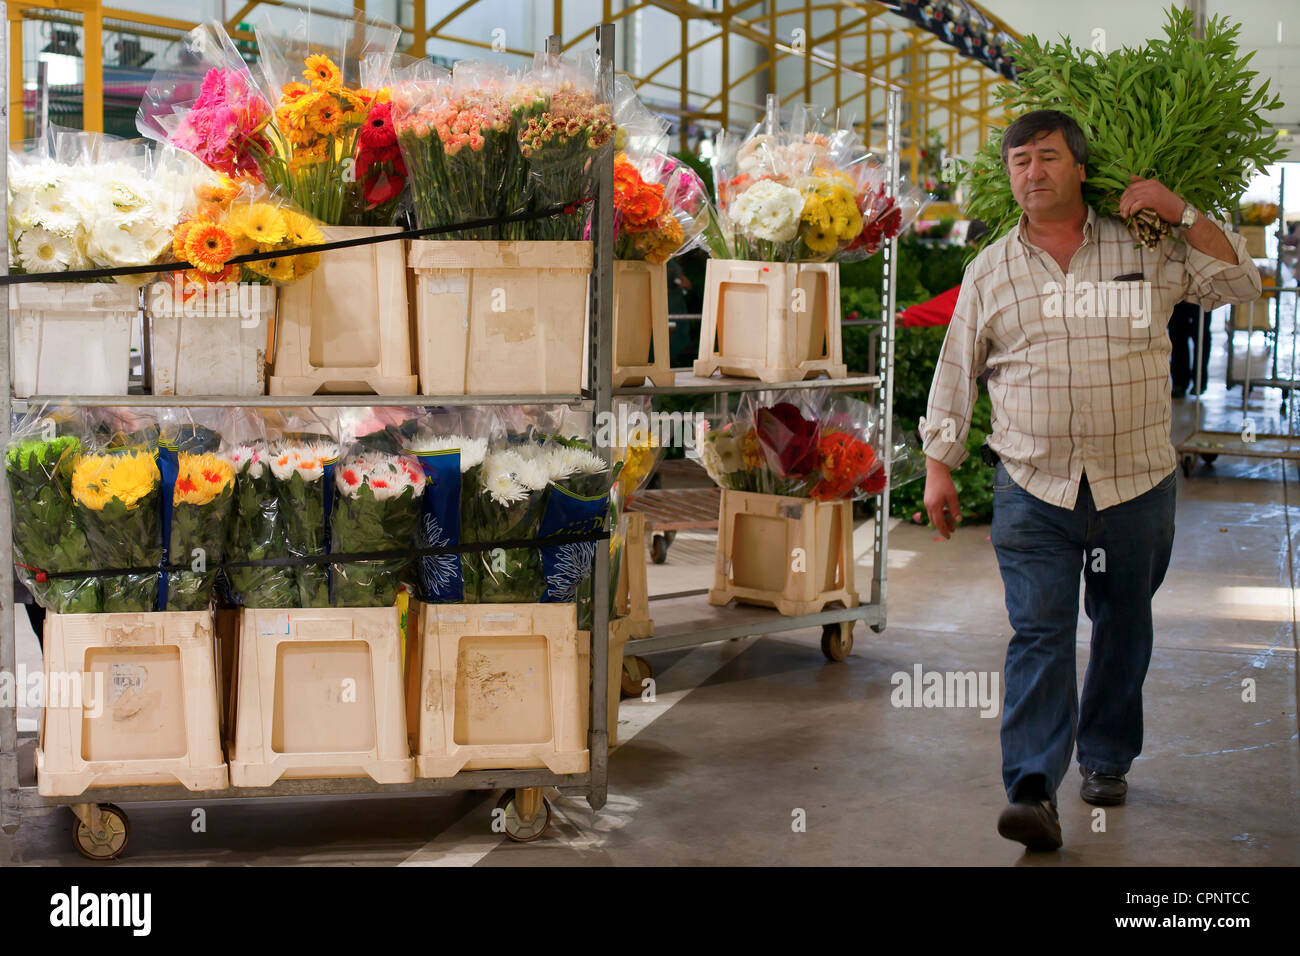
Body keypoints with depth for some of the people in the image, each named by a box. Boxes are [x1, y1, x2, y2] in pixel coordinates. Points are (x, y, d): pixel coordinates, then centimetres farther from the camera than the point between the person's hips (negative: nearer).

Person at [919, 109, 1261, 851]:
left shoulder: (1146, 250, 4)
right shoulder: (991, 271, 6)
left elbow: (1240, 284, 7)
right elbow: (956, 374, 11)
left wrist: (1181, 213, -4)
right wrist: (939, 467, 8)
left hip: (1136, 485, 1)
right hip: (1035, 490, -1)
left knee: (1123, 629, 13)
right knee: (1039, 636, -8)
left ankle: (1108, 761, 31)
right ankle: (1034, 793, -11)